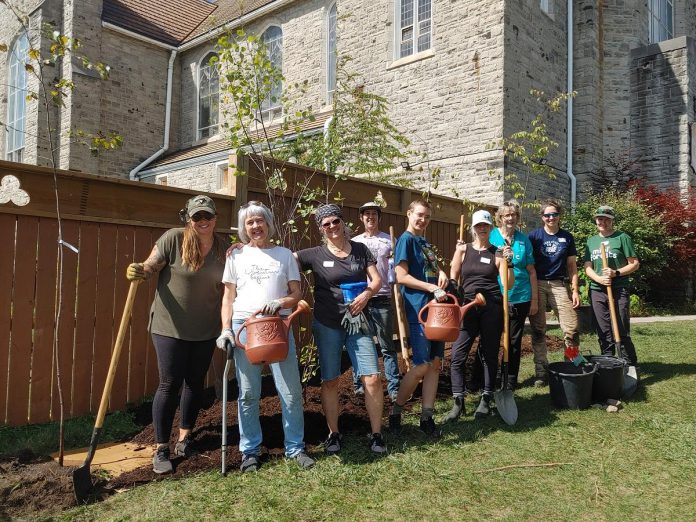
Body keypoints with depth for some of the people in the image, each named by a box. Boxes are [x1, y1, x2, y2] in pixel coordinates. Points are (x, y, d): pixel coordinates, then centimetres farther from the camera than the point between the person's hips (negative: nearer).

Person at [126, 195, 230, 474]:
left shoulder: (224, 247, 1)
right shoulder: (173, 238, -11)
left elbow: (227, 286, 8)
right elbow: (151, 266, -9)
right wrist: (138, 271, -32)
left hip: (205, 329, 4)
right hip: (170, 326, -4)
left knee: (195, 382, 14)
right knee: (169, 384, -1)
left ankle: (184, 437, 33)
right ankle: (161, 449, 13)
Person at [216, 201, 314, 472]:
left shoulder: (284, 254, 9)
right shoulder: (237, 255, 9)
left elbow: (296, 293, 7)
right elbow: (228, 297, 9)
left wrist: (280, 303, -13)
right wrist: (225, 329, -1)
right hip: (244, 326, 0)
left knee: (291, 391, 0)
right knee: (248, 394, 5)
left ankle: (295, 447, 15)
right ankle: (250, 450, 20)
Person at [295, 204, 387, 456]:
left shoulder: (360, 249, 5)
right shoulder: (315, 255, -2)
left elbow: (377, 279, 4)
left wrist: (367, 294, -17)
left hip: (357, 322, 1)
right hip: (327, 325, -1)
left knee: (372, 378, -4)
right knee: (330, 381, 7)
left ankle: (376, 434, 13)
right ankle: (333, 434, 25)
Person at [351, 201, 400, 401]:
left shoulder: (389, 240, 7)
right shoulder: (354, 242, 11)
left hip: (383, 300, -2)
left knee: (387, 345, 1)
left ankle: (394, 387, 6)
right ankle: (361, 384, 18)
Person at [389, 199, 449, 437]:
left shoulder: (426, 242, 17)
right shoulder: (406, 240, -7)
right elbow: (402, 276, -15)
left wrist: (441, 273, 4)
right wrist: (433, 288, -18)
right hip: (418, 310, -8)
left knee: (435, 363, 7)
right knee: (422, 366, -7)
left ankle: (426, 418, 16)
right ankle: (396, 410, 12)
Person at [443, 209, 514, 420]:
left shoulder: (497, 253, 5)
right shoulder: (463, 249, 7)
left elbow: (509, 283, -2)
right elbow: (453, 278, 8)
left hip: (492, 307, 0)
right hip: (468, 306, 0)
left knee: (489, 354, 8)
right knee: (458, 354, -6)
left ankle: (486, 400, 21)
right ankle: (458, 402, 2)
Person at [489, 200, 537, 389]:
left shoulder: (523, 239, 4)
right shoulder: (490, 237, -2)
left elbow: (531, 271, 6)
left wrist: (534, 299, 4)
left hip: (520, 297, 2)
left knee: (514, 340, 10)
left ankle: (511, 379, 23)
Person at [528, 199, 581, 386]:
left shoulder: (567, 237, 10)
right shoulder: (534, 235, 4)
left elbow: (572, 265, 12)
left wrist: (575, 290, 4)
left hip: (559, 285, 2)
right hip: (537, 285, -1)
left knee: (572, 328, -7)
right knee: (538, 330, 3)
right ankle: (541, 372, 12)